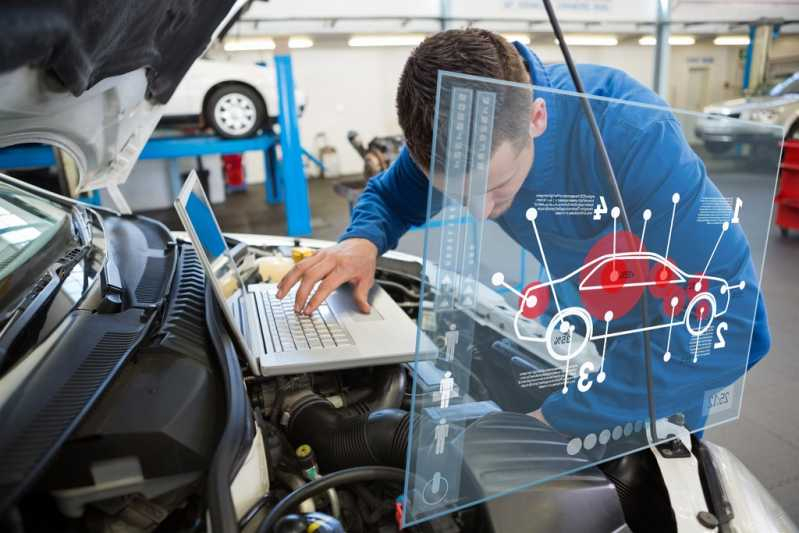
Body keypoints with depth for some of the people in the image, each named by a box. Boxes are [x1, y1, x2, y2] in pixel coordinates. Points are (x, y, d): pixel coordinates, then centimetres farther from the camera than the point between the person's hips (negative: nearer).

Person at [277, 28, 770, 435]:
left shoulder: (631, 133, -41)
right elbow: (389, 196, -7)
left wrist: (557, 416, -47)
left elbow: (730, 323, -44)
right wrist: (363, 242, -32)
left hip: (668, 322, -4)